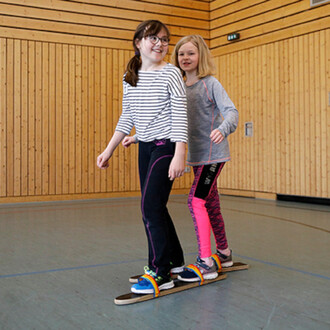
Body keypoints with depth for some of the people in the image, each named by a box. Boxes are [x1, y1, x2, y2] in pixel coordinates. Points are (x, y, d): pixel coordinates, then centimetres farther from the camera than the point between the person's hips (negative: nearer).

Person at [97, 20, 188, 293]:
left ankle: (160, 274, -3)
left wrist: (179, 155, -21)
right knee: (154, 207, 11)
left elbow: (180, 116, -13)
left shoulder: (171, 73, -8)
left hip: (167, 146, -7)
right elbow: (126, 118, 15)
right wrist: (109, 150, 13)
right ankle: (174, 261, 28)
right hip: (145, 148, 7)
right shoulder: (130, 77, 9)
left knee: (150, 206, -13)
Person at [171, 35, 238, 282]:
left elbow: (231, 111, -18)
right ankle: (223, 253, 32)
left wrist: (223, 129, -40)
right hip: (196, 155, 7)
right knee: (210, 203, 15)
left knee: (196, 201, -15)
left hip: (213, 153, -7)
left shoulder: (210, 84, -8)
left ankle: (206, 263, -9)